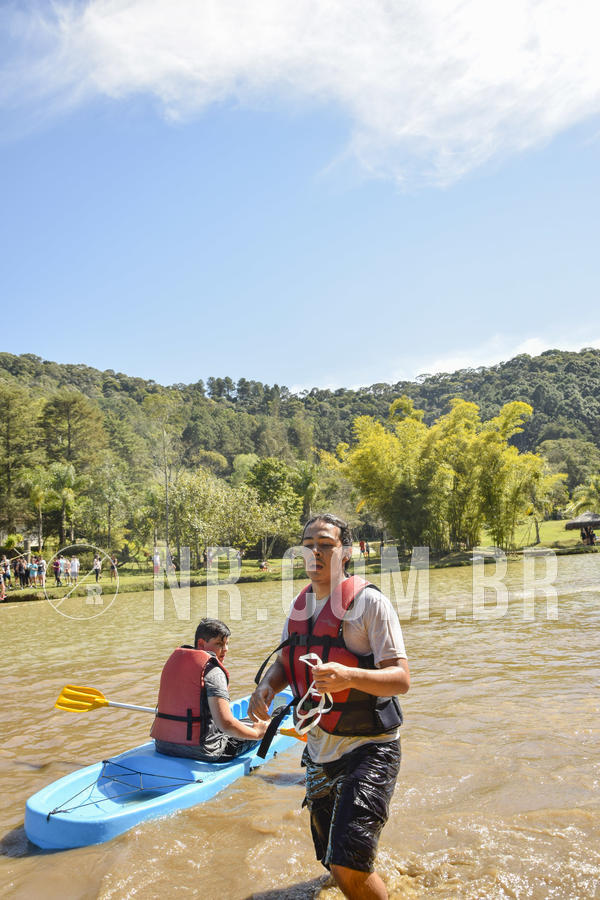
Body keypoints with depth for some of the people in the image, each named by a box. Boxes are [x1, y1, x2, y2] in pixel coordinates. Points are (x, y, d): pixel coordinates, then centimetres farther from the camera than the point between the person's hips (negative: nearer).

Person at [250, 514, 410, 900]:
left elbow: (401, 679, -20)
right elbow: (285, 662, 11)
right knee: (332, 859, 23)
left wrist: (349, 676, -38)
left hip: (369, 748, -7)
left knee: (348, 866, -16)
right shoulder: (300, 605, 4)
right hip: (320, 749, 7)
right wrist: (266, 685, -11)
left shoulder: (368, 601, -16)